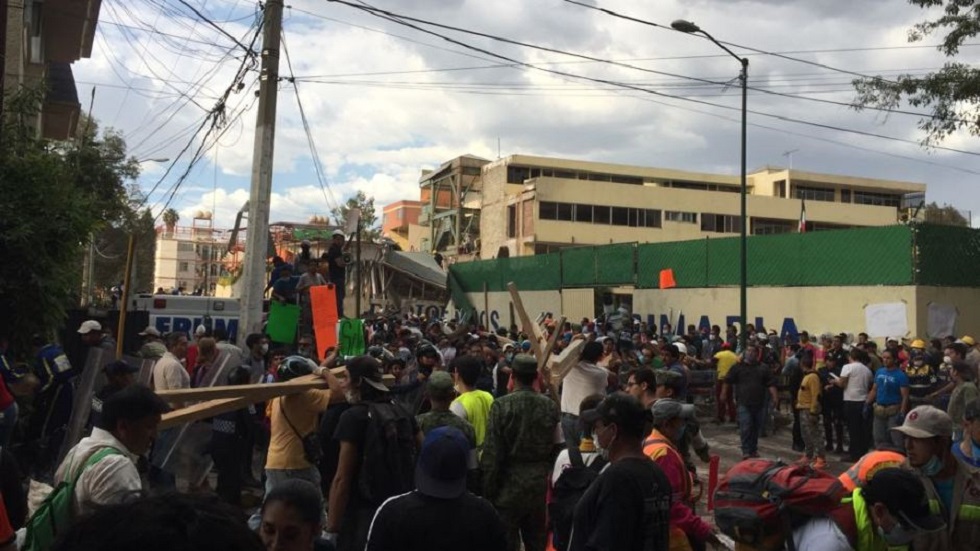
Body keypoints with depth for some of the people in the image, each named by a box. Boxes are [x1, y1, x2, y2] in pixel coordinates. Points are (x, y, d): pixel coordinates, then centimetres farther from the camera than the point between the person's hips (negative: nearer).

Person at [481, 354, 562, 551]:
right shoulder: (551, 407, -2)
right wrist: (547, 473, 14)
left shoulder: (501, 405, -12)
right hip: (541, 483, 4)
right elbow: (557, 448, 2)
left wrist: (488, 489, -4)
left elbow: (492, 452, -11)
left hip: (509, 483, -3)